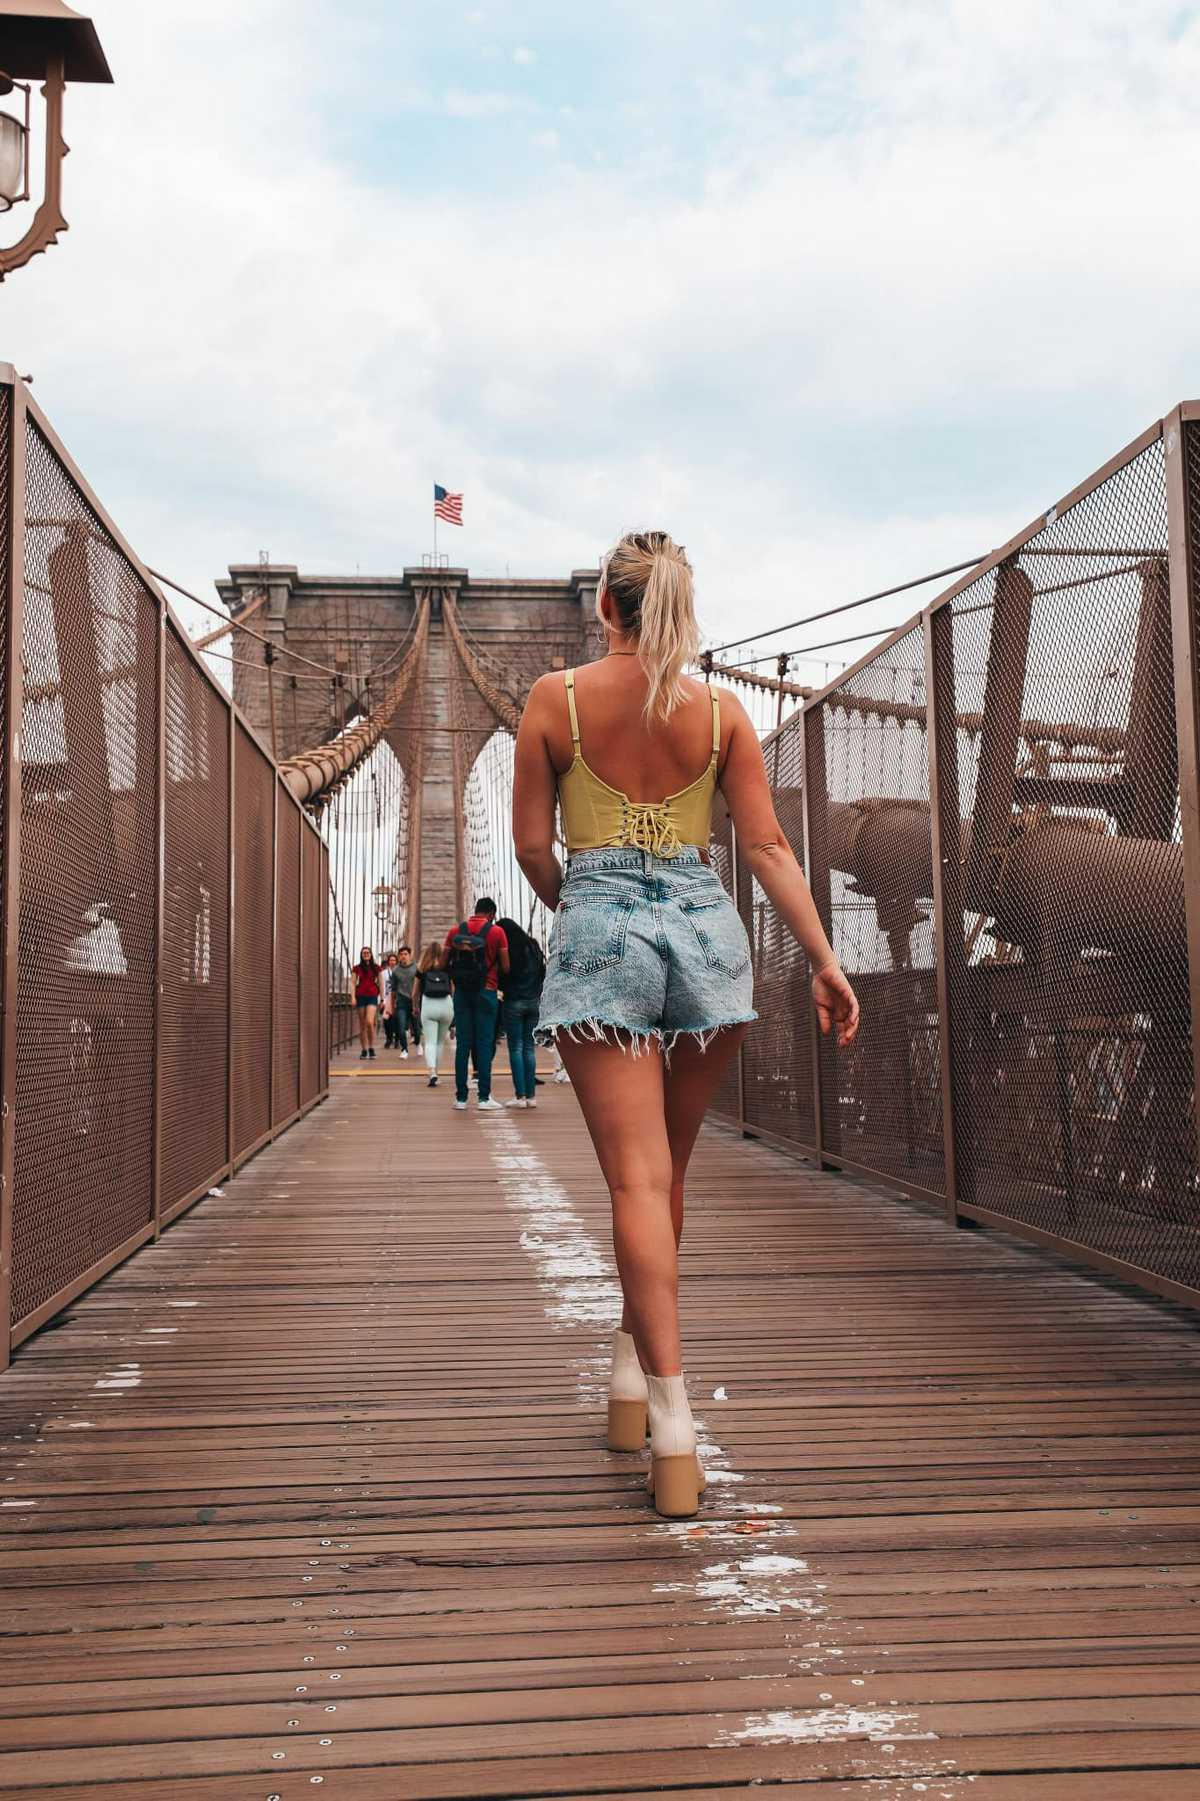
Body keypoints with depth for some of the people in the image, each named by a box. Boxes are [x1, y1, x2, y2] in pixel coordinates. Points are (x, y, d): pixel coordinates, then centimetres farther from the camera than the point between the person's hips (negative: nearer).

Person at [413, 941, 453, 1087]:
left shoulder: (422, 969, 10)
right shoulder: (447, 968, 10)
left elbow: (415, 993, 15)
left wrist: (415, 1008, 31)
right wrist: (455, 1008, 17)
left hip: (428, 1005, -1)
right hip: (446, 1004, 1)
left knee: (430, 1042, -3)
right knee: (440, 1041, 17)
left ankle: (432, 1073, -21)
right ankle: (435, 1072, 22)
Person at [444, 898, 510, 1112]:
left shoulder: (455, 931, 4)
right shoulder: (496, 932, -4)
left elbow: (444, 964, 5)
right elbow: (505, 968, -4)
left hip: (461, 992, 3)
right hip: (486, 991, -3)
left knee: (462, 1044, 5)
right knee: (484, 1044, 0)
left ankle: (461, 1097, 6)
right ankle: (484, 1097, -3)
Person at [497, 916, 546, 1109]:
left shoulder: (507, 950, -10)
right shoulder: (533, 947, 8)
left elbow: (502, 976, -6)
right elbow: (543, 973, 14)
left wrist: (502, 992, 11)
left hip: (513, 1001, -5)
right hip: (533, 1002, 5)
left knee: (515, 1048, -1)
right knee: (530, 1048, 9)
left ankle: (520, 1096, -4)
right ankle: (531, 1095, 7)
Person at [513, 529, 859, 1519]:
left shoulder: (555, 697, 1)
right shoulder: (722, 710, 5)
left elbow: (533, 845, 3)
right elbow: (768, 847, 0)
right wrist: (825, 960, 1)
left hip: (600, 930, -2)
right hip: (705, 931, 3)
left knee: (639, 1179, -5)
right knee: (668, 1172, 18)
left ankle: (673, 1428, -10)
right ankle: (633, 1371, 32)